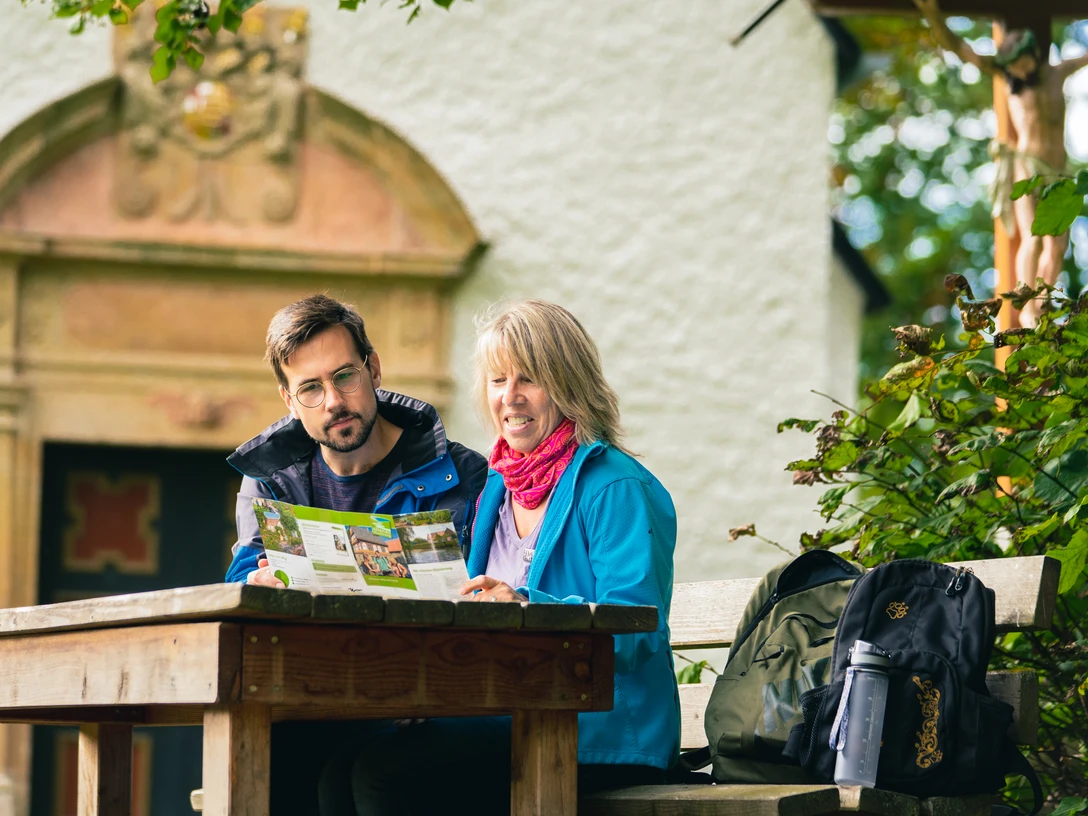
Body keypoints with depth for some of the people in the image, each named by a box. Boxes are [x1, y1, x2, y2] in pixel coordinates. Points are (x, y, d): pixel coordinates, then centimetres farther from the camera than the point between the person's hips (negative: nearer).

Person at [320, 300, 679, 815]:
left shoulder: (619, 490, -6)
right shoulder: (497, 487, 20)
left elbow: (636, 631, -17)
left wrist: (527, 604, -30)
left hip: (599, 735, -7)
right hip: (504, 723, 7)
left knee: (386, 770, -26)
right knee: (338, 772, -18)